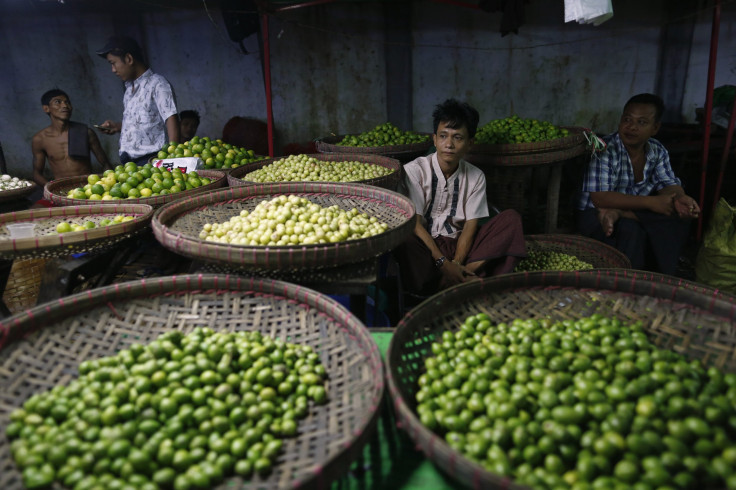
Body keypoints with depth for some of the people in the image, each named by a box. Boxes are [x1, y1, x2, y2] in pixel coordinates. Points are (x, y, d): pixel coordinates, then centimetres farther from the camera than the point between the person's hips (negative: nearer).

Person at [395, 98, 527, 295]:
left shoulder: (476, 177, 5)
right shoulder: (414, 171, -7)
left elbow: (470, 225, -2)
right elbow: (415, 224, -14)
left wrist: (456, 263, -20)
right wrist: (443, 263, -23)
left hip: (459, 245, 4)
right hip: (425, 245, -3)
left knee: (511, 218, -12)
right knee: (404, 241, -38)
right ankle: (468, 279, -28)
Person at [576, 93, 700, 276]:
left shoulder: (657, 151, 3)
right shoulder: (605, 150, -19)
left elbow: (668, 184, 0)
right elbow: (599, 198, -28)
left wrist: (679, 198, -27)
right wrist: (650, 202, -28)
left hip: (636, 212, 6)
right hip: (596, 215, -6)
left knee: (679, 218, -17)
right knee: (630, 230, -34)